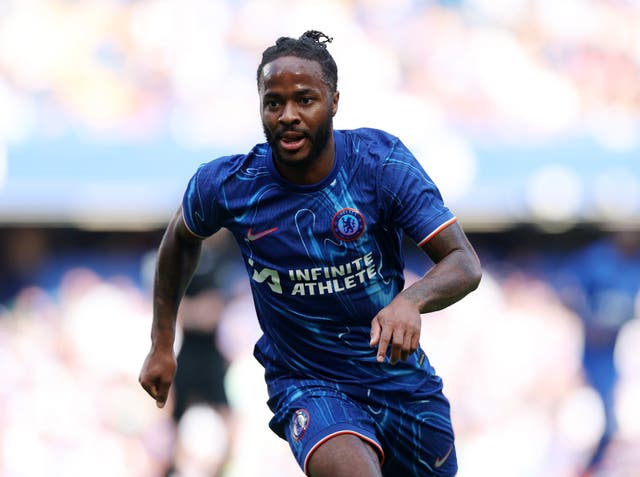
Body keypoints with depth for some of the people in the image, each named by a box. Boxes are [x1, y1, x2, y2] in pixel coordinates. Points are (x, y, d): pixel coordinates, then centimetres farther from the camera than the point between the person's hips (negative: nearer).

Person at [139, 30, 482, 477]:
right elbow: (182, 238, 12)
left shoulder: (381, 162, -14)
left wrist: (410, 300, -38)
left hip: (400, 376, 3)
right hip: (305, 385, -2)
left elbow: (465, 264, -17)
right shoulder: (225, 184, -12)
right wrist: (162, 344, 13)